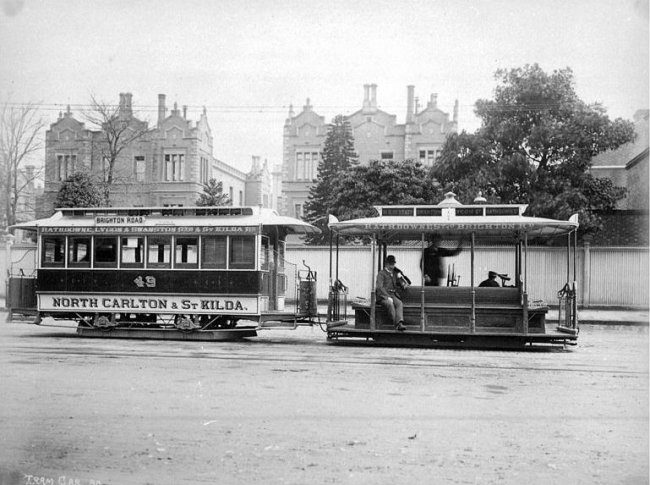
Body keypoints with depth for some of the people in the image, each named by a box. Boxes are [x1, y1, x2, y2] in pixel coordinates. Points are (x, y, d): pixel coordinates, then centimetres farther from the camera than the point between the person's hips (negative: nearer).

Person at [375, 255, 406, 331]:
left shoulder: (395, 273, 24)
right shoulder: (381, 273, 3)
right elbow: (379, 287, -11)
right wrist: (388, 297, -22)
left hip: (393, 295, 5)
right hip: (383, 296, -5)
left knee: (399, 303, -29)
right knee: (390, 304, -36)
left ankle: (400, 323, -47)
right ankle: (396, 324, -41)